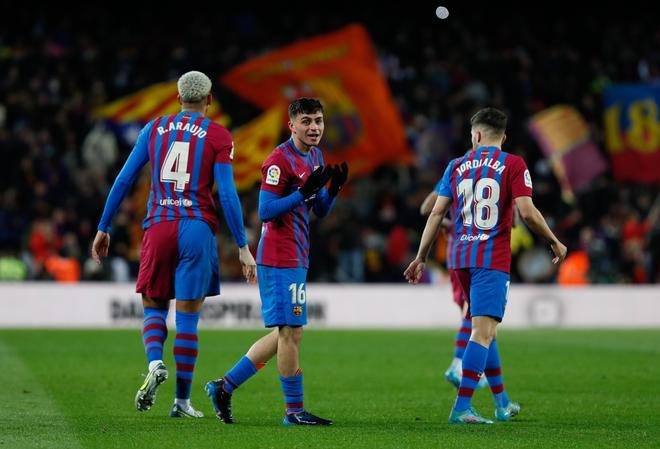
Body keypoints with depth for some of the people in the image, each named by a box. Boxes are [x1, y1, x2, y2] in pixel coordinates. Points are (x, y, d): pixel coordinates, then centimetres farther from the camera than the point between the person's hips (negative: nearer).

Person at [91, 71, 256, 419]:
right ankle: (182, 401, 5)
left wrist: (103, 228, 16)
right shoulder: (218, 136, 2)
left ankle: (155, 363, -14)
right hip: (197, 229, -2)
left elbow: (123, 180, 9)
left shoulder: (154, 129, 10)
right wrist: (243, 247, -2)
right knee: (188, 317, 3)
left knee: (154, 306, 15)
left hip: (158, 227, 2)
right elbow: (227, 195, -5)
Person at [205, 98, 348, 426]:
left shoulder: (315, 156, 15)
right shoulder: (279, 161, -14)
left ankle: (224, 386, 20)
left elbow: (320, 211, 20)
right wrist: (305, 191, -24)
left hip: (297, 259, 10)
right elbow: (265, 211, -18)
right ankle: (294, 410, 1)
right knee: (291, 331, -7)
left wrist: (333, 189, 0)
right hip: (279, 258, -10)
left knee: (284, 334, 13)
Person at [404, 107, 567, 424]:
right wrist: (555, 243, 2)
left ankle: (502, 403, 25)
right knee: (484, 330, -9)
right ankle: (461, 408, -18)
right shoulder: (513, 165, -3)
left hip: (461, 257, 5)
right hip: (493, 258, -5)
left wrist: (421, 257, 14)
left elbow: (436, 213, 8)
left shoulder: (456, 166, 9)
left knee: (484, 327, 17)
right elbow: (527, 212, -12)